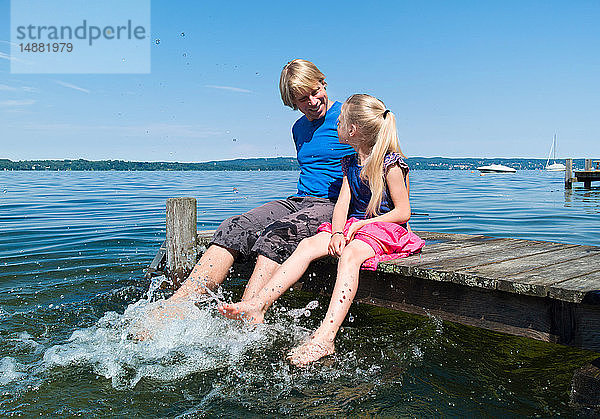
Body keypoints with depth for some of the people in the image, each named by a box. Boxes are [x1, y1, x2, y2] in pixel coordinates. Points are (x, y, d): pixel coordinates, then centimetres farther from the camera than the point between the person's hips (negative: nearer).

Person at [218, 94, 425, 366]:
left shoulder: (391, 163, -7)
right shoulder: (350, 163, 15)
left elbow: (403, 212, -10)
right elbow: (342, 204, 6)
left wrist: (360, 224, -15)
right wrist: (338, 232, -14)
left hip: (388, 230, -6)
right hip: (353, 226, 7)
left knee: (349, 255, -37)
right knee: (309, 245, -19)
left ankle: (324, 337, -50)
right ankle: (257, 306, -29)